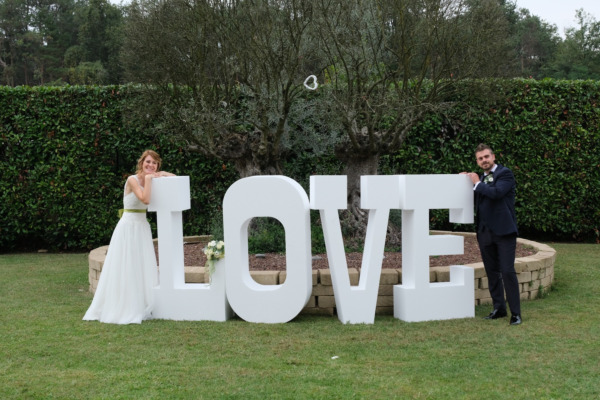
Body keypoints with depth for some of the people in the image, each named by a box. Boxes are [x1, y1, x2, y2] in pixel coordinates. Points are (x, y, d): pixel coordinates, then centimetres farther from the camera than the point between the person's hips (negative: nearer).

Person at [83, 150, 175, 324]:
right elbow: (145, 199, -26)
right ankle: (119, 308, 5)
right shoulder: (132, 180, -12)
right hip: (128, 226, -7)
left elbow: (175, 178, 12)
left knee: (142, 269, 9)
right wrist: (148, 178, -19)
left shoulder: (151, 179, 8)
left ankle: (141, 307, 18)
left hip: (142, 228, 7)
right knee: (124, 269, -3)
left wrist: (160, 174, -5)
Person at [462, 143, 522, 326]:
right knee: (492, 272, 11)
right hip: (485, 232, 7)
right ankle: (498, 308, 21)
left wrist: (477, 183, -9)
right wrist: (467, 181, 10)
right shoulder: (482, 177, 17)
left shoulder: (505, 174, -5)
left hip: (503, 231, -7)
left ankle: (515, 313, -3)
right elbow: (477, 200, 18)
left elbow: (496, 193, -22)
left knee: (508, 271, -9)